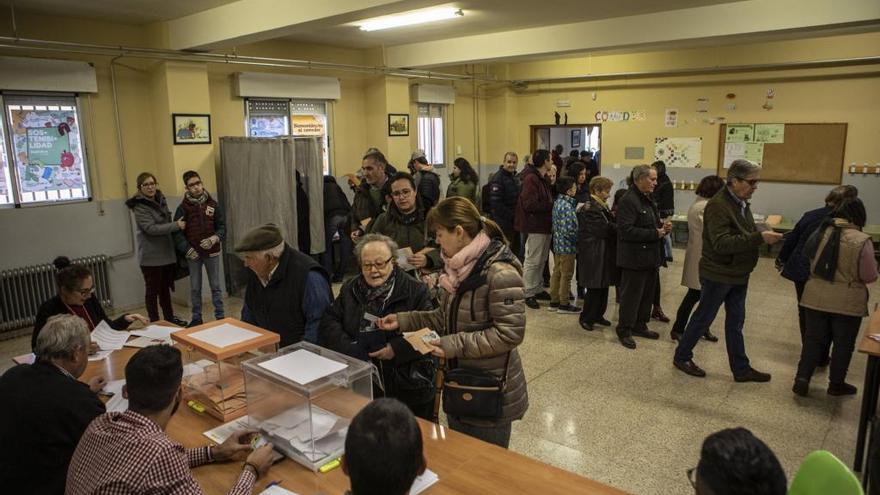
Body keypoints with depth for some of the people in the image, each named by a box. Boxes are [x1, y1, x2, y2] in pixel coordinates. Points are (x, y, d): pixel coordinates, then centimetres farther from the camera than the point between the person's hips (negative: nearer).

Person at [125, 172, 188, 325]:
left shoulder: (160, 200, 9)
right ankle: (155, 322, 14)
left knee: (165, 288, 17)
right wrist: (176, 225, -21)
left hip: (166, 253, 7)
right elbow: (151, 228, -23)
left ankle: (169, 318, 29)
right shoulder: (139, 206, -13)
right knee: (153, 290, 3)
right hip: (151, 256, -7)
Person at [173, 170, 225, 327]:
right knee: (195, 288, 8)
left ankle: (220, 316, 15)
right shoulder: (183, 208, -2)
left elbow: (222, 226, 1)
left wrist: (214, 239, -17)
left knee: (215, 286, 8)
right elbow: (177, 232, -4)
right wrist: (187, 250, -14)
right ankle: (196, 318, 19)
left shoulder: (213, 204, 0)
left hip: (212, 252, 0)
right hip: (193, 254, 0)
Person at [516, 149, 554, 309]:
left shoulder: (544, 179, 14)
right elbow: (530, 204, -23)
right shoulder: (531, 179, -17)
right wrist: (551, 206, -17)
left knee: (542, 260, 16)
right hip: (536, 226, -10)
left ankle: (538, 289, 28)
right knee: (533, 261, -2)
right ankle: (529, 294, 7)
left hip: (545, 225, 10)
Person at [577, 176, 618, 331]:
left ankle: (598, 315, 26)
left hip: (605, 254, 9)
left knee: (604, 287, 14)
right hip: (594, 255, -9)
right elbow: (606, 229, -19)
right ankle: (586, 318, 11)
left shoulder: (602, 207, 15)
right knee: (594, 288, -2)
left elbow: (610, 224, 12)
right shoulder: (589, 209, -16)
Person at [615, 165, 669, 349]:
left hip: (650, 257, 10)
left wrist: (663, 228, 4)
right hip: (634, 258, -10)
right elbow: (626, 230, -25)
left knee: (647, 294, 17)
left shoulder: (648, 200, 15)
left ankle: (639, 325, 31)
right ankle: (624, 330, 12)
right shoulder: (628, 201, -17)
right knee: (631, 296, 0)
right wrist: (655, 234, -21)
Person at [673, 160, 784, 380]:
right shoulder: (718, 205, -22)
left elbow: (744, 236, 14)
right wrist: (760, 238, -34)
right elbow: (721, 243, -30)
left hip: (738, 275, 8)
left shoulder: (741, 203, 8)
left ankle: (741, 369, 25)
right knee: (703, 319, 6)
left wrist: (764, 237, -5)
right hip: (718, 275, -8)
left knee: (735, 322, 15)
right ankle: (681, 357, 23)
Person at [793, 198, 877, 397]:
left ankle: (802, 379, 10)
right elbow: (870, 276, -10)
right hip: (847, 303, -3)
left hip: (816, 298, 3)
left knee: (813, 340, 13)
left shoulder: (820, 232, -3)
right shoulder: (862, 241, -16)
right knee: (843, 344, 14)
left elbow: (809, 257, 12)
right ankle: (836, 384, 26)